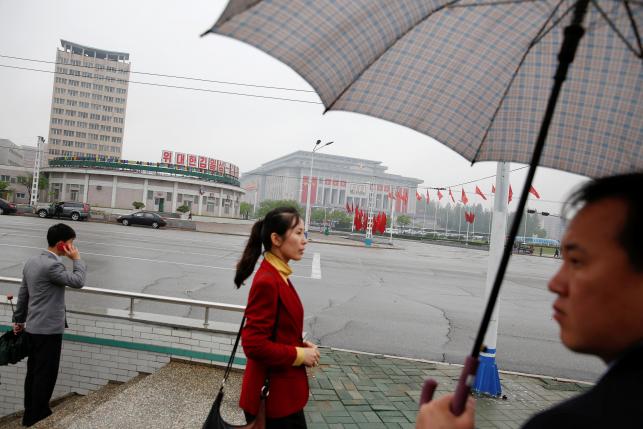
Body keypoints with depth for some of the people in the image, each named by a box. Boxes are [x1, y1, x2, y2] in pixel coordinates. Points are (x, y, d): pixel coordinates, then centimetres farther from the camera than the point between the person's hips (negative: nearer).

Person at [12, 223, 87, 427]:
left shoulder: (32, 261, 7)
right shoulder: (51, 265, -23)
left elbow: (23, 293, 15)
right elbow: (78, 281, -22)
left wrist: (19, 319, 23)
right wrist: (77, 259, -10)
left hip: (33, 327, 10)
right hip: (48, 329, -10)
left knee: (33, 371, 19)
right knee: (45, 374, 4)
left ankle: (30, 413, 31)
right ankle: (36, 417, 15)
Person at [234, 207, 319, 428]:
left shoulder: (279, 276, 5)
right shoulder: (267, 282, -25)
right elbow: (254, 345, -26)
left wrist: (303, 346, 2)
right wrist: (300, 354, -17)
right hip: (271, 397, -9)